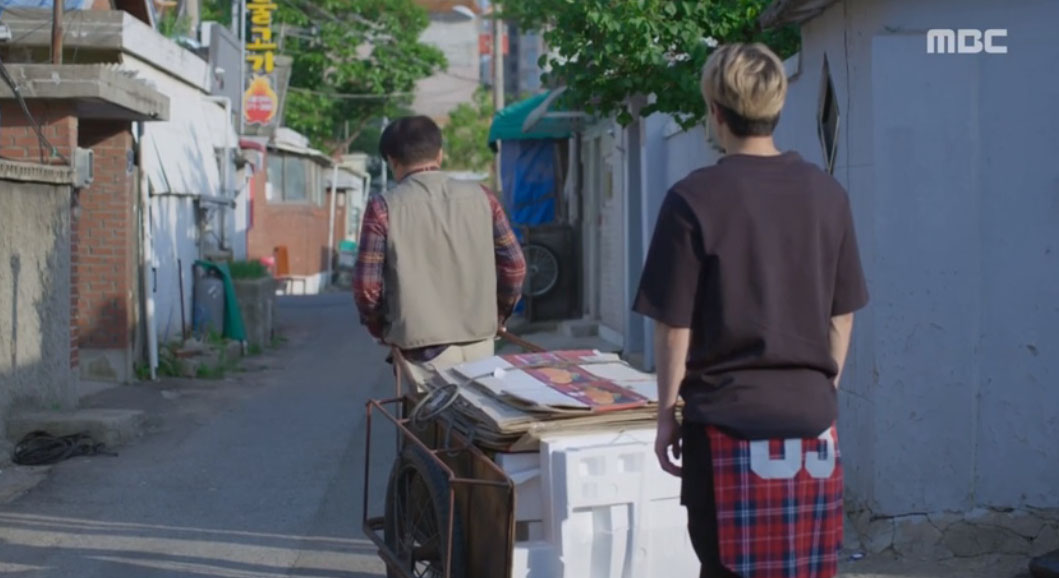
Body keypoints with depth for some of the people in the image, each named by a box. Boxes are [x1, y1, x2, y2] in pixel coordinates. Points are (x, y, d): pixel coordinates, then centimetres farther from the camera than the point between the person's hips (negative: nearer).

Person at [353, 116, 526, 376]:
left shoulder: (384, 207, -6)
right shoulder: (481, 197, 3)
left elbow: (367, 285, -7)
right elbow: (514, 265, 5)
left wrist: (381, 330, 11)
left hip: (423, 348, -3)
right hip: (480, 341, 4)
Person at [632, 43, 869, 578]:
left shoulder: (694, 199, -11)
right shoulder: (827, 194, 2)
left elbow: (674, 328, -8)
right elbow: (842, 318, 9)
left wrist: (666, 414, 3)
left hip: (729, 421, -4)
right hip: (812, 419, 4)